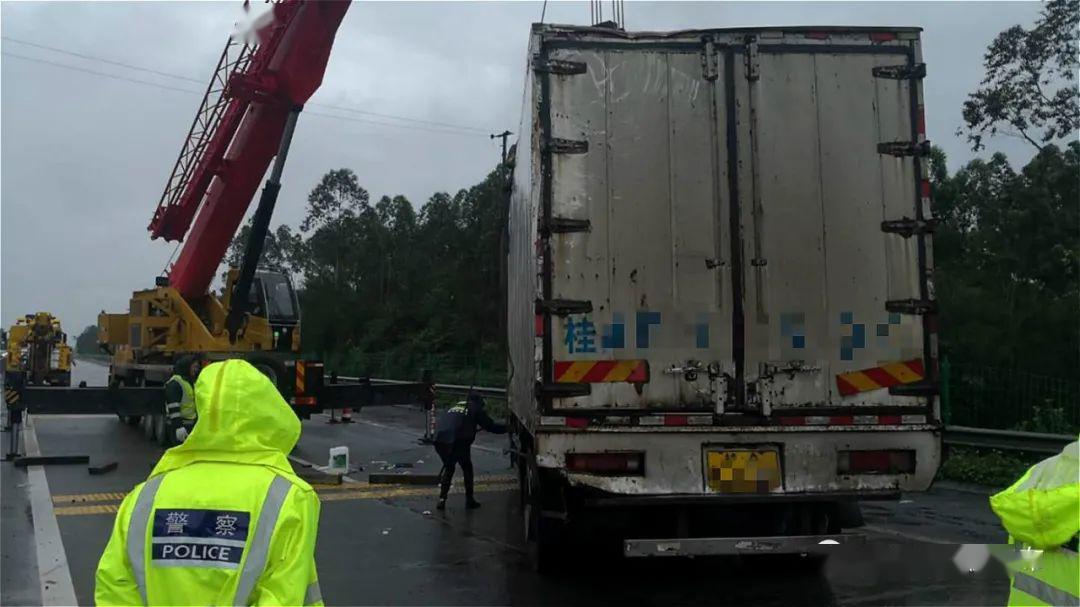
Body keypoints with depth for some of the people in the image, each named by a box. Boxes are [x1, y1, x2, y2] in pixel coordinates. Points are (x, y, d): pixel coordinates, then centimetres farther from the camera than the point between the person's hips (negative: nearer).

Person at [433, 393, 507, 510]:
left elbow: (438, 421, 30)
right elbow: (491, 426, 15)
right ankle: (469, 499, 18)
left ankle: (442, 499, 16)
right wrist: (508, 427, 27)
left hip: (439, 440, 5)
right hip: (458, 442, -4)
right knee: (467, 468, 19)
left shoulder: (454, 407, 30)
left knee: (448, 468, 25)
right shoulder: (476, 409, 15)